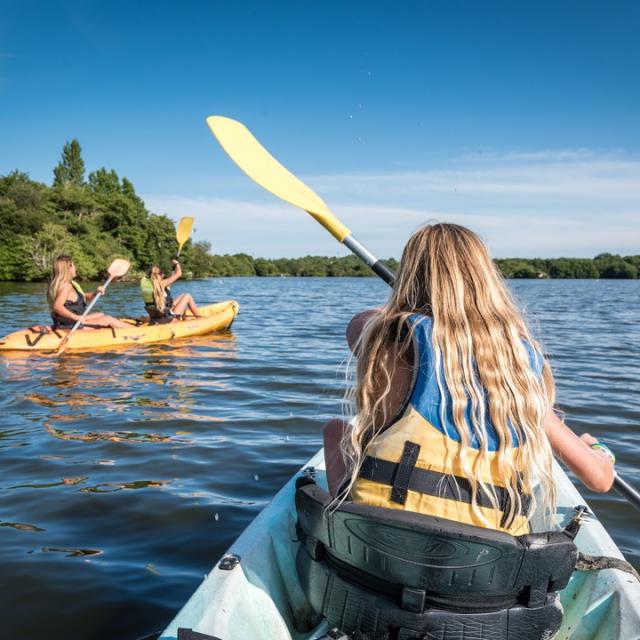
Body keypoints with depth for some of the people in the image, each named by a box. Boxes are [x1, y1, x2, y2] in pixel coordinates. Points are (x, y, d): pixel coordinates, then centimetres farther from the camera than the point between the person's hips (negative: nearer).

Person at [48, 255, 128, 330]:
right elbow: (57, 306, -35)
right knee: (109, 320, -5)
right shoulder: (66, 286, -21)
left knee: (101, 315, 25)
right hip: (69, 326, -11)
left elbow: (84, 297, 18)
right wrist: (76, 317, -39)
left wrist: (96, 293, -1)